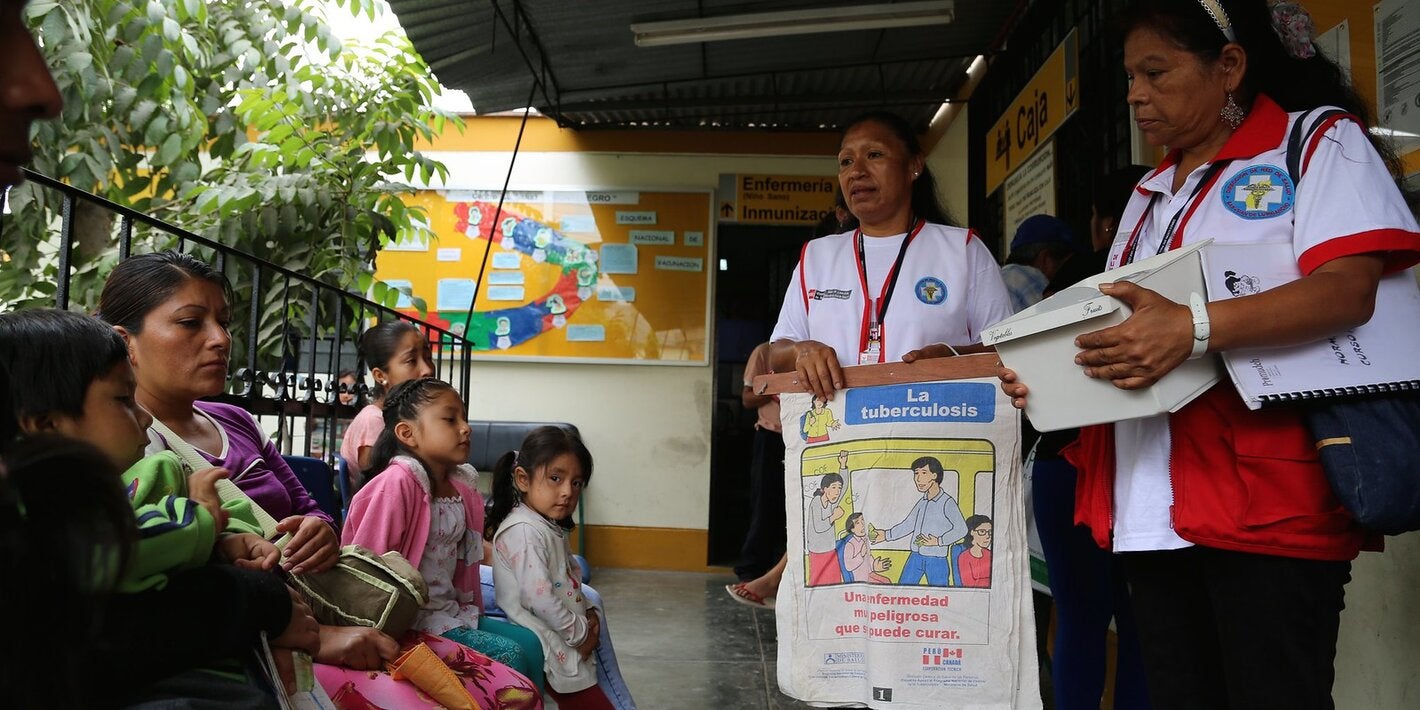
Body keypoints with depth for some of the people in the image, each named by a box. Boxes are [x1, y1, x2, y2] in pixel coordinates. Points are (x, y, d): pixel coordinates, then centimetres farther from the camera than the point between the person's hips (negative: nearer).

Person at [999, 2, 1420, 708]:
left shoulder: (1321, 141, 2)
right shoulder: (1148, 198, 23)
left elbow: (1348, 290, -14)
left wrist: (1193, 328, -28)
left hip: (1268, 508, -6)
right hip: (1149, 513, 7)